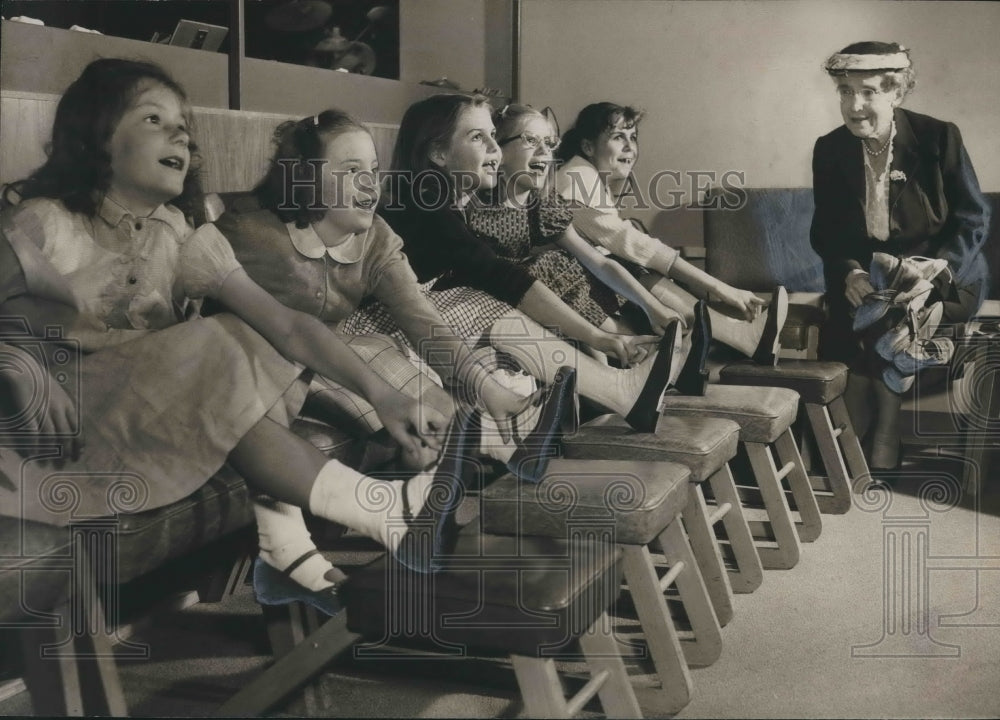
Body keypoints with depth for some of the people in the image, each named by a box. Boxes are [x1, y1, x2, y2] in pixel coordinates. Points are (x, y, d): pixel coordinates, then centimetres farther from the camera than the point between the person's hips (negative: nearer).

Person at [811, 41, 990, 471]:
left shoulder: (939, 138, -12)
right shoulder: (829, 150, -3)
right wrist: (850, 272, -19)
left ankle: (880, 455, -11)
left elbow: (973, 219, -10)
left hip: (943, 277, -3)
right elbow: (825, 231, 3)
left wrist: (932, 279, -24)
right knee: (858, 325, -25)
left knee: (884, 327, -27)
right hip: (866, 274, 3)